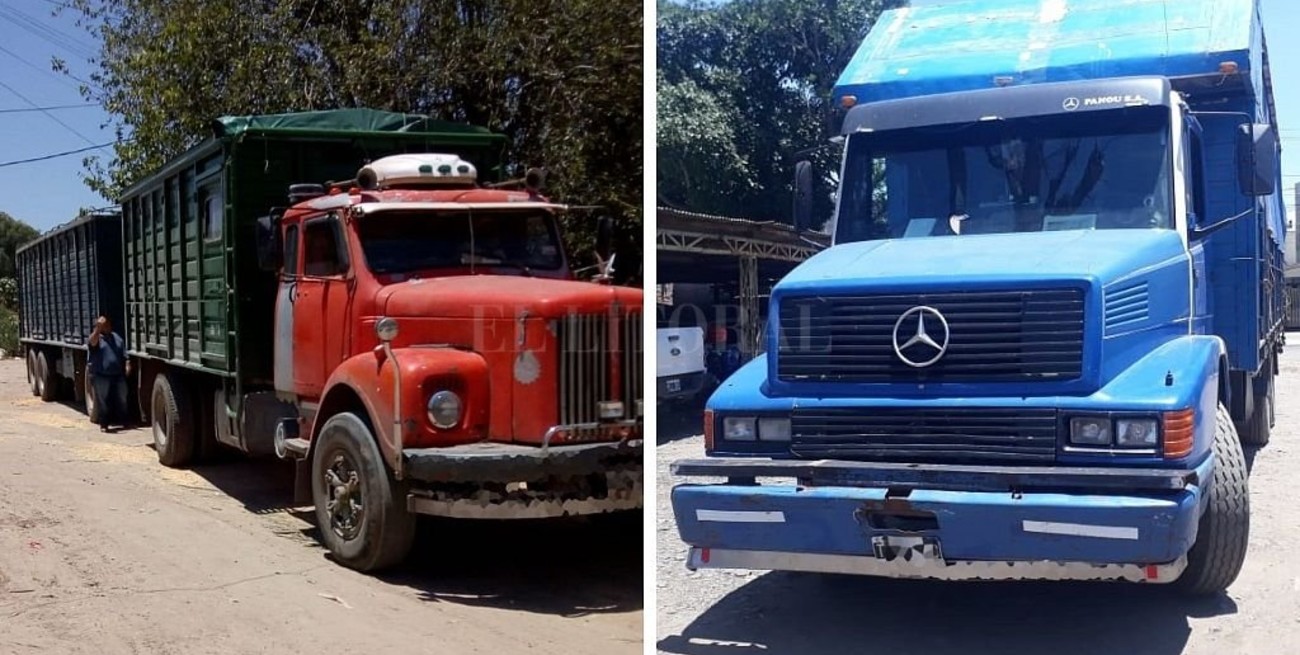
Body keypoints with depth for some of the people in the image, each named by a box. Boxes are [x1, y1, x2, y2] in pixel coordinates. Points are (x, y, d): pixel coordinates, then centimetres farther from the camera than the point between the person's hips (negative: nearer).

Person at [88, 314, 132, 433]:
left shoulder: (117, 337, 14)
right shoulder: (96, 337, -2)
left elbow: (124, 354, 15)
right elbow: (93, 342, -27)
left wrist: (127, 365, 1)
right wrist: (98, 329, -37)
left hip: (118, 375, 4)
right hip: (101, 376, -4)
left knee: (121, 400, 11)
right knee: (103, 401, 1)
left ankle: (124, 421, 22)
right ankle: (104, 424, 8)